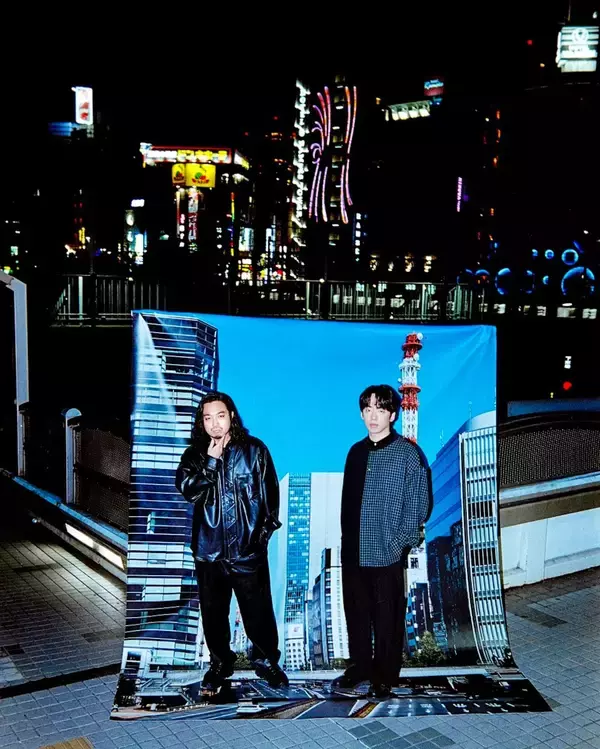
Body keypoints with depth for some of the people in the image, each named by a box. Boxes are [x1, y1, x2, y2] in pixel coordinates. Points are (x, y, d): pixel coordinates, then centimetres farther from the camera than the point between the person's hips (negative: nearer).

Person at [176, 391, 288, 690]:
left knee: (258, 609, 4)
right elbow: (187, 489, -11)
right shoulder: (195, 454, 4)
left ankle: (266, 660, 25)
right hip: (209, 548, 2)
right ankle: (220, 662, 32)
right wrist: (211, 461, -17)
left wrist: (265, 529, -5)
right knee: (213, 610, 13)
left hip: (248, 547, -2)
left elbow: (269, 492, 0)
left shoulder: (253, 449, -1)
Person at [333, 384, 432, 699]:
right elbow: (347, 499, 12)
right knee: (356, 613, 15)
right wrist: (347, 538, 9)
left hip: (387, 553, -5)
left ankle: (385, 677, 23)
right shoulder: (356, 452, 8)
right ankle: (360, 665, 33)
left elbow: (418, 504, -8)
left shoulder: (408, 453, -8)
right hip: (353, 552, 5)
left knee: (387, 618, 7)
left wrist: (399, 543, -12)